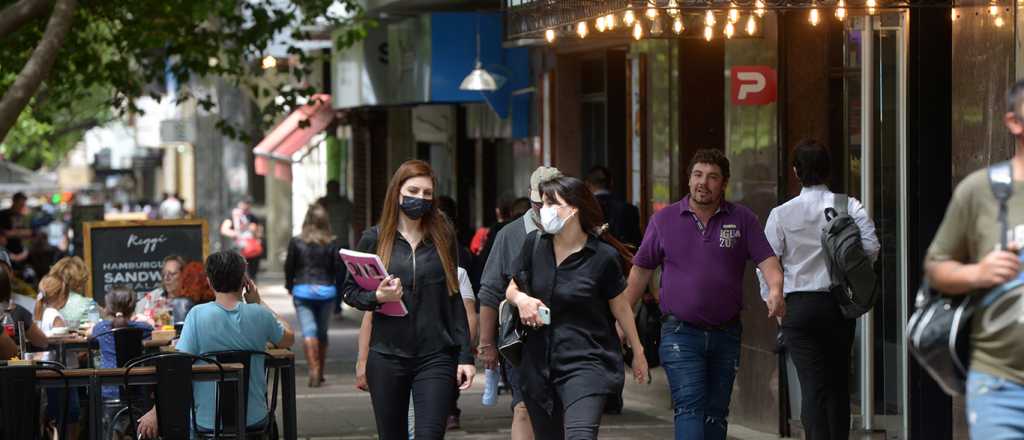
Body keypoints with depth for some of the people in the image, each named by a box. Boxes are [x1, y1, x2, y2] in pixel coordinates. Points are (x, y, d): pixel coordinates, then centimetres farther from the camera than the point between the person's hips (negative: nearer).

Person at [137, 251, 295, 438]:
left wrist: (155, 412, -11)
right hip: (254, 421, 2)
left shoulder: (198, 314, -14)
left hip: (208, 423, -2)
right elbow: (288, 339, 13)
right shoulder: (259, 315, -7)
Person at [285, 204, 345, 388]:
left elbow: (289, 267, 2)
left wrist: (290, 286, 17)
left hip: (303, 291, -2)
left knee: (308, 331, -6)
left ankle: (314, 370, -21)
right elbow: (340, 268, -1)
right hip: (327, 291, 2)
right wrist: (338, 289, 13)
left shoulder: (296, 242, -3)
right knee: (322, 332, 13)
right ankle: (320, 372, 21)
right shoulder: (333, 243, -2)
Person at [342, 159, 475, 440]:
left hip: (436, 357, -1)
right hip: (387, 357, 1)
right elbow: (351, 292, 8)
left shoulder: (443, 237, 6)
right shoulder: (374, 239, 3)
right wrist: (377, 297, -14)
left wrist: (465, 356, 3)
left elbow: (454, 299, 8)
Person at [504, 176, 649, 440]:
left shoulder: (603, 256, -10)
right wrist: (521, 299, -9)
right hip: (538, 365, 5)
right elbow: (512, 290, 15)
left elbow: (621, 307, 3)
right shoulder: (535, 244, 1)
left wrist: (638, 352, 13)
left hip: (586, 362, -5)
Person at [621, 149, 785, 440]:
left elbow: (767, 261, -5)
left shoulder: (742, 220, 4)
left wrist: (775, 291, -27)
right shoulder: (664, 220, 3)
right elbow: (641, 270, 10)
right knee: (690, 407, -15)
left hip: (726, 334, 2)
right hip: (680, 332, -2)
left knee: (716, 413, 8)